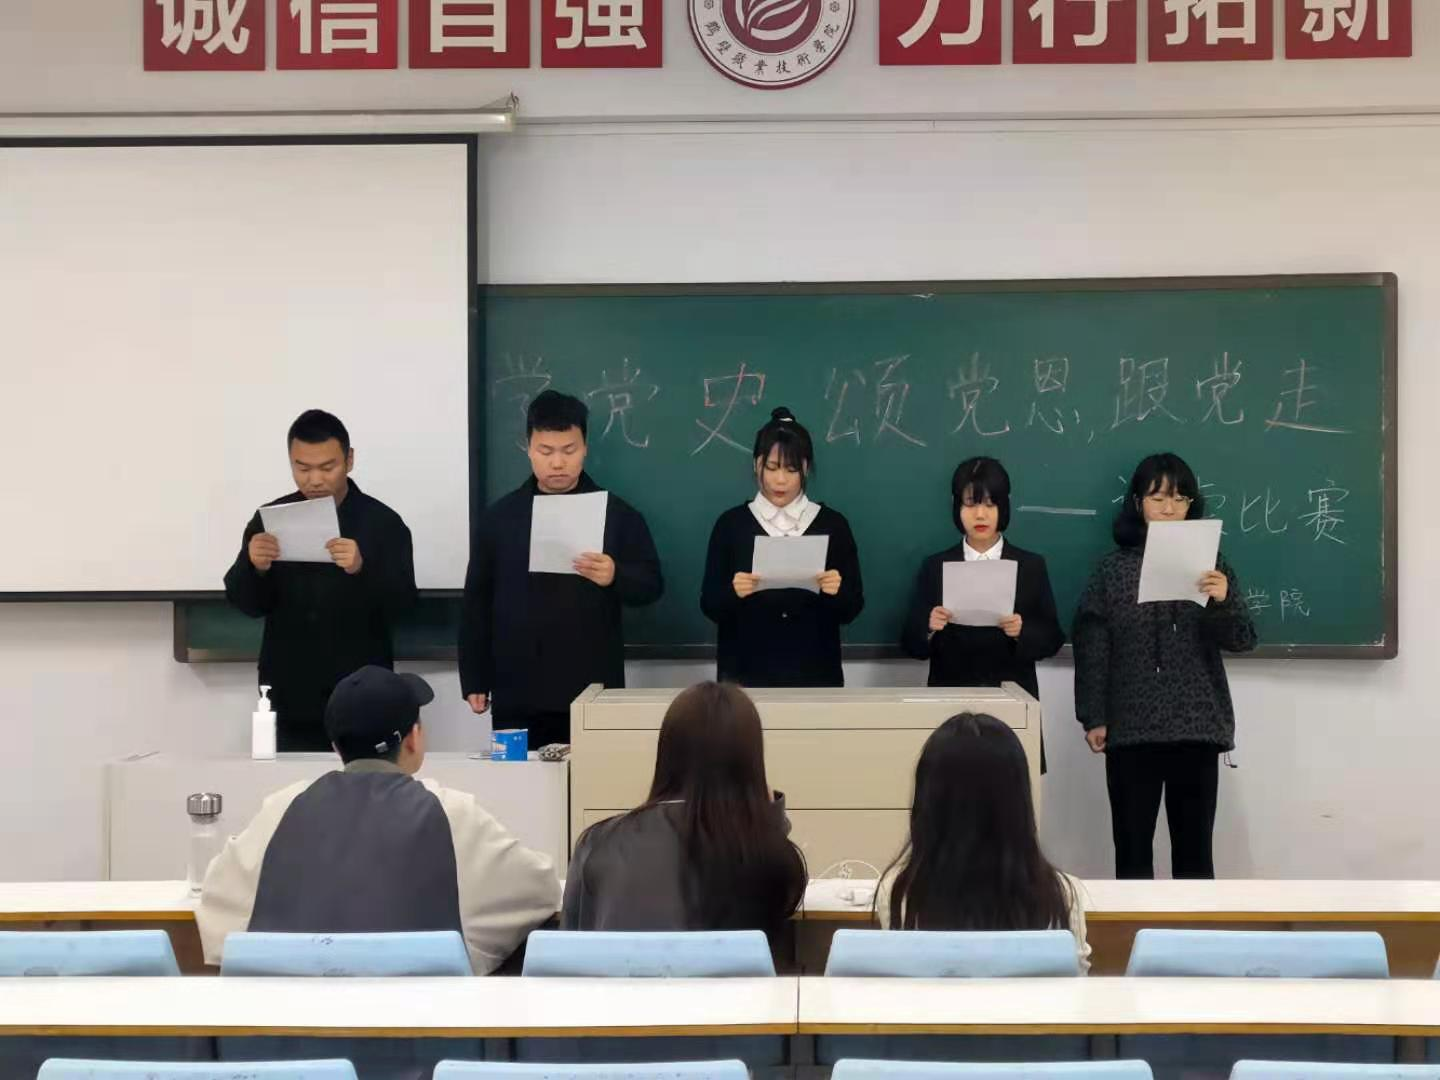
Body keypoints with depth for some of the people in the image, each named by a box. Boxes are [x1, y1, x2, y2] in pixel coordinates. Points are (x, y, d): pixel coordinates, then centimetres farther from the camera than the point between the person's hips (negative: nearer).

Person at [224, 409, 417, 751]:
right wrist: (255, 567, -19)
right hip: (290, 705, 2)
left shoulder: (383, 523, -2)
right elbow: (247, 604, 3)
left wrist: (361, 569, -28)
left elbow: (403, 603, -9)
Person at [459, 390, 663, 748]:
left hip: (593, 693, -1)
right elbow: (477, 604, 9)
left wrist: (615, 576, -19)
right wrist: (475, 681, 5)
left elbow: (652, 584, 3)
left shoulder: (617, 514, 4)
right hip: (516, 696, 1)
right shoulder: (498, 518, 8)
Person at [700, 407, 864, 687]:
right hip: (745, 674, 0)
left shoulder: (832, 523, 1)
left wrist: (837, 593, -18)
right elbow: (710, 606, -1)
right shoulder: (731, 523, 0)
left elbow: (851, 610, 2)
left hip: (815, 674, 1)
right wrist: (732, 593, -21)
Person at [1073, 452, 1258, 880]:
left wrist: (1223, 600, -21)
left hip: (1197, 727, 1)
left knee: (1194, 846, 6)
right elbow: (1091, 649, 2)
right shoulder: (1112, 569, 2)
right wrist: (1092, 717, -4)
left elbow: (1242, 640, -2)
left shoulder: (1211, 566, 5)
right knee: (1132, 845, 5)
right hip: (1131, 728, 0)